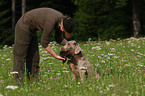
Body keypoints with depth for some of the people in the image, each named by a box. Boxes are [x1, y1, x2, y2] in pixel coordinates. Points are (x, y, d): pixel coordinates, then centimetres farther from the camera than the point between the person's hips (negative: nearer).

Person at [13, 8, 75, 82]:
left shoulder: (62, 20, -7)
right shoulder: (50, 23, -33)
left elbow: (59, 39, 9)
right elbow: (44, 43, -23)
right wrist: (55, 56, -17)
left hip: (31, 29, 9)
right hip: (23, 27, -9)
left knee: (34, 56, 8)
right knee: (20, 55, -8)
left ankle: (33, 79, 11)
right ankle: (18, 80, -7)